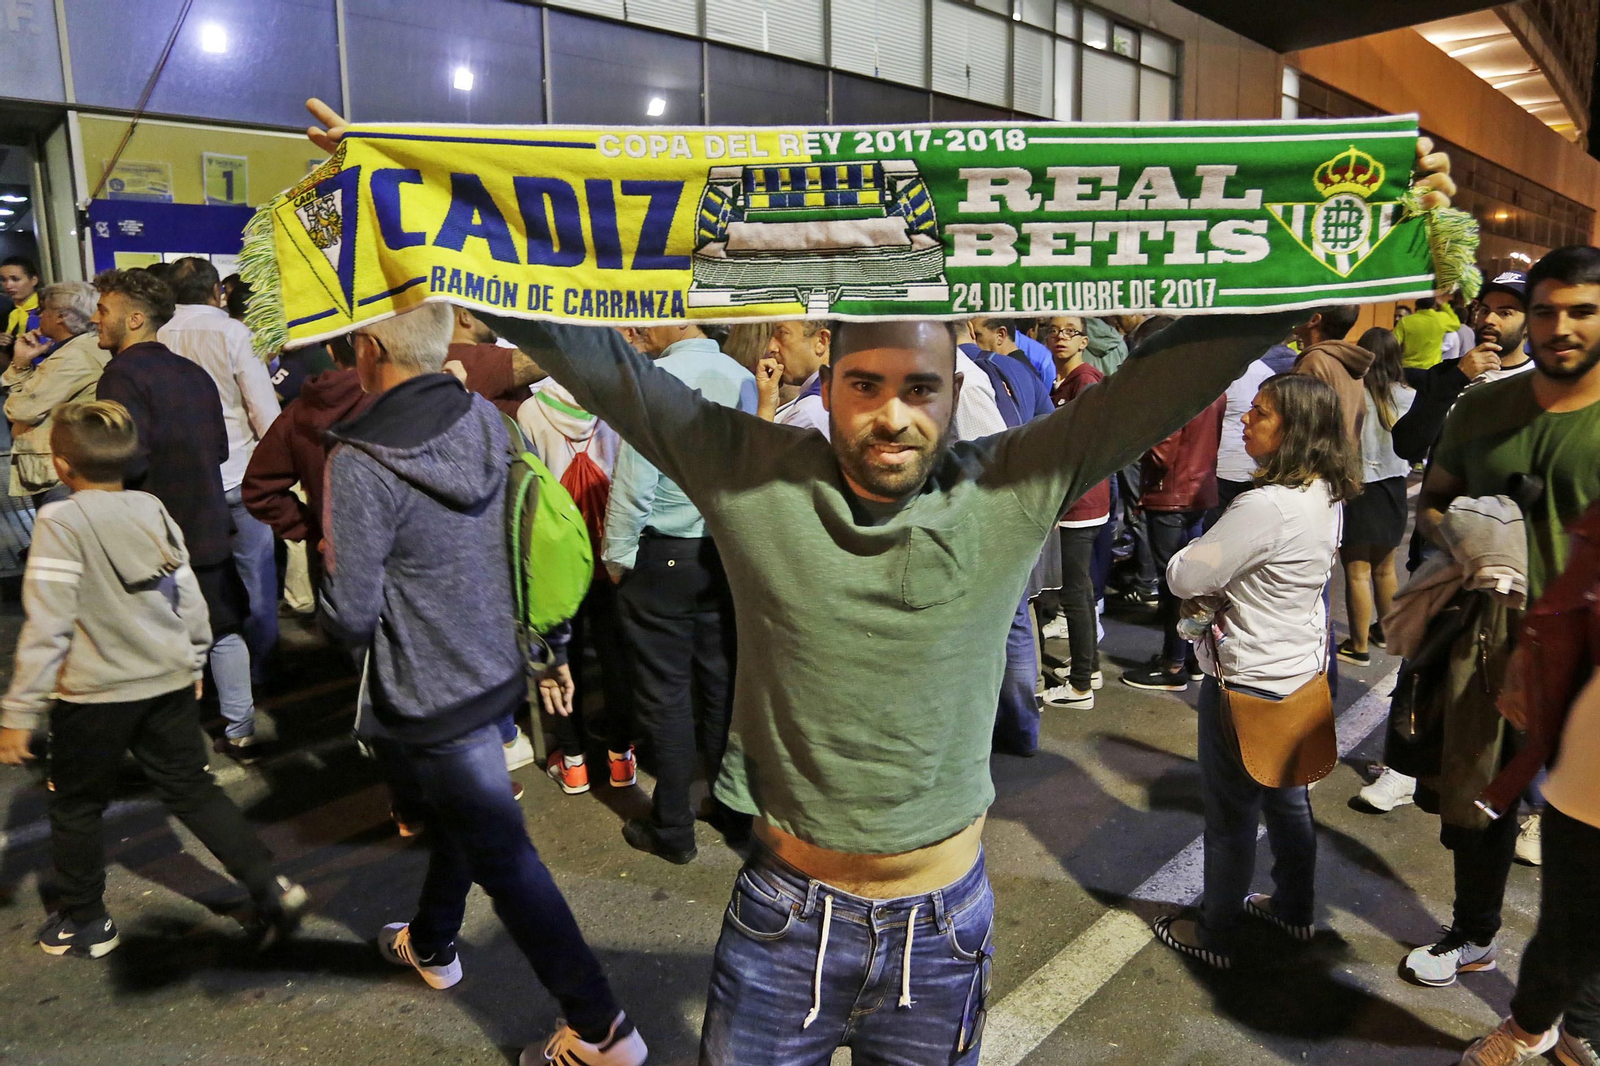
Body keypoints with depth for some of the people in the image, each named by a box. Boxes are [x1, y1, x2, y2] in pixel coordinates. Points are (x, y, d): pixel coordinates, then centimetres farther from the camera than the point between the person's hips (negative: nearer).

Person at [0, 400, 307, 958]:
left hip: (94, 695, -5)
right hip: (168, 682, 5)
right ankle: (271, 887, 7)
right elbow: (191, 599, 6)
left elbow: (47, 625, -17)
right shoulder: (153, 510, 1)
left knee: (75, 807, 17)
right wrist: (192, 661, 21)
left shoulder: (60, 522, -15)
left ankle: (84, 923, 31)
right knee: (193, 791, 14)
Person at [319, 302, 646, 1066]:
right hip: (499, 665, 7)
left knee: (503, 857, 4)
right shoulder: (487, 421, -4)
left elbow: (351, 614, -17)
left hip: (430, 695, -7)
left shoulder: (359, 464, -23)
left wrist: (337, 594, 4)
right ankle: (431, 945, 52)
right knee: (456, 814, 27)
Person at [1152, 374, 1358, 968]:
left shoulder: (1266, 506, -29)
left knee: (1232, 811, 8)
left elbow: (1183, 578, -24)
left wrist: (1196, 554, -4)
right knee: (1287, 795, 24)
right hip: (1302, 668, 9)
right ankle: (1295, 910, 43)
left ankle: (1214, 935, 25)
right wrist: (1225, 573, -1)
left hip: (1248, 680, -9)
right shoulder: (1326, 496, 1)